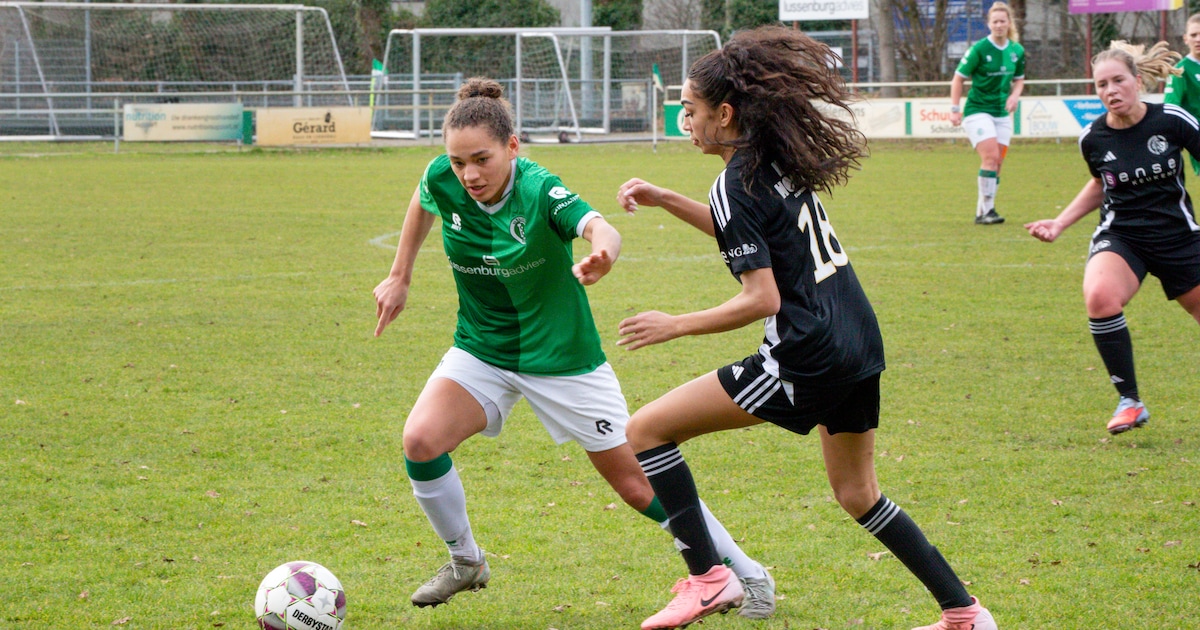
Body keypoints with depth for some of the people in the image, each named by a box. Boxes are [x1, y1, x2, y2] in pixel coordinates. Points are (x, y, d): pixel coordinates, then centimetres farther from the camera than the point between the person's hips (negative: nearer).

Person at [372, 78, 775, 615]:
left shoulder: (540, 190, -28)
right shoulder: (442, 180, -15)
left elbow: (601, 230, -48)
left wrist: (601, 254, -70)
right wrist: (399, 278, 14)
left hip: (562, 358, -4)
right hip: (481, 352, 4)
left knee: (638, 484, 2)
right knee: (420, 440, -22)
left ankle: (747, 575, 20)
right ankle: (465, 563, 3)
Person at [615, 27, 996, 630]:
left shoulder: (737, 183, -14)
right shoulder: (780, 160, 11)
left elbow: (761, 298, -17)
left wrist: (674, 325, -10)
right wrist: (666, 200, 24)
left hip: (805, 358, -9)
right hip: (859, 347, 9)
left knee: (646, 430, -4)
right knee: (857, 496, 24)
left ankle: (707, 579, -5)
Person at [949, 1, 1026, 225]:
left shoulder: (1017, 51, 4)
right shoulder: (980, 49, -12)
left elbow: (1019, 79, 19)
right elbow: (958, 78, -6)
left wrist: (1014, 95, -3)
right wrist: (954, 109, -10)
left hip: (1002, 113, 6)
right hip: (977, 111, -6)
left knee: (996, 164, 3)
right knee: (991, 157, -20)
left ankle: (981, 212, 12)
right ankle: (987, 210, -15)